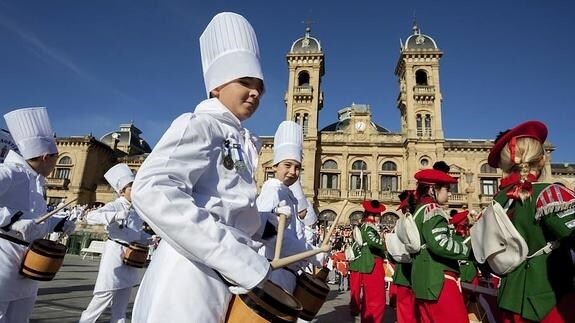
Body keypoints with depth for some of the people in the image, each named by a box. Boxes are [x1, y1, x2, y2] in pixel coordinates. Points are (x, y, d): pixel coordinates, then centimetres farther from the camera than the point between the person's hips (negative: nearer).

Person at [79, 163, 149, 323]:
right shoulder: (115, 206, -11)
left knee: (121, 304, 16)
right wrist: (116, 216, -36)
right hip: (115, 253, -7)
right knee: (104, 296, 3)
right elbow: (91, 216, -25)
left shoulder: (137, 209, 9)